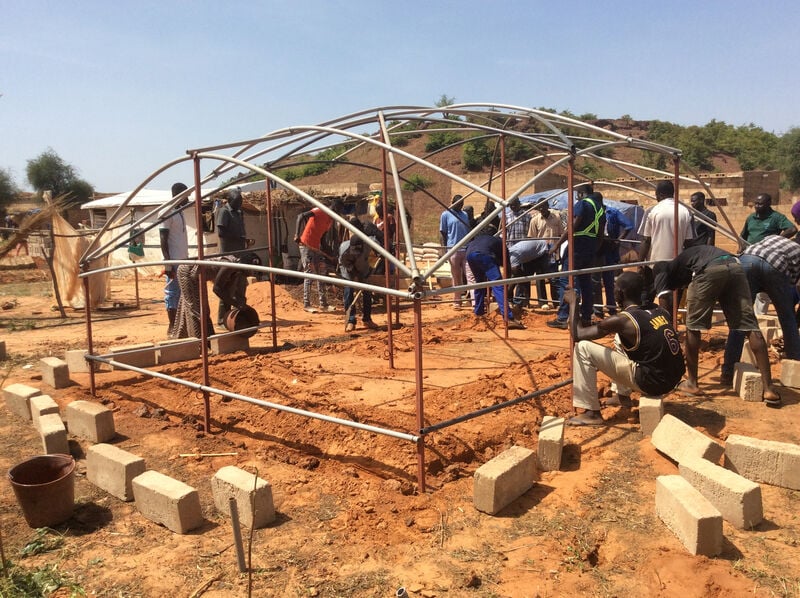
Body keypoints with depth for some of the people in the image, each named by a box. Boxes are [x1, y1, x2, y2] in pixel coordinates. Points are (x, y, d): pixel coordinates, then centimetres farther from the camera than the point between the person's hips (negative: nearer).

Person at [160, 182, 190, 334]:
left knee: (182, 292, 11)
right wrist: (168, 264, -19)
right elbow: (163, 241, -15)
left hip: (183, 260, 9)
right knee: (172, 292, -3)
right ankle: (172, 326, 3)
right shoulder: (167, 213, -11)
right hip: (174, 261, -9)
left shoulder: (180, 211, 16)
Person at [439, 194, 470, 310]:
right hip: (453, 249, -3)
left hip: (467, 249, 4)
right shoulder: (445, 215, 3)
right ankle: (456, 301, 10)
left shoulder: (465, 215, 16)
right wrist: (445, 249, -5)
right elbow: (442, 233, 1)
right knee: (456, 277, 2)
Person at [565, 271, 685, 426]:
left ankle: (592, 413, 1)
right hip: (674, 379, 8)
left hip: (652, 383, -8)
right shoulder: (657, 310, 5)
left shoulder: (622, 320, -15)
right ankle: (623, 396, 36)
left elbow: (578, 334, -11)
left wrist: (572, 302, 2)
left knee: (583, 348, -5)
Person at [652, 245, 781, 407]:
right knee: (750, 326, 4)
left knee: (693, 326, 11)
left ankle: (692, 383, 17)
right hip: (735, 266, 6)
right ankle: (769, 389, 0)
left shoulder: (663, 272, 26)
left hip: (709, 270, -6)